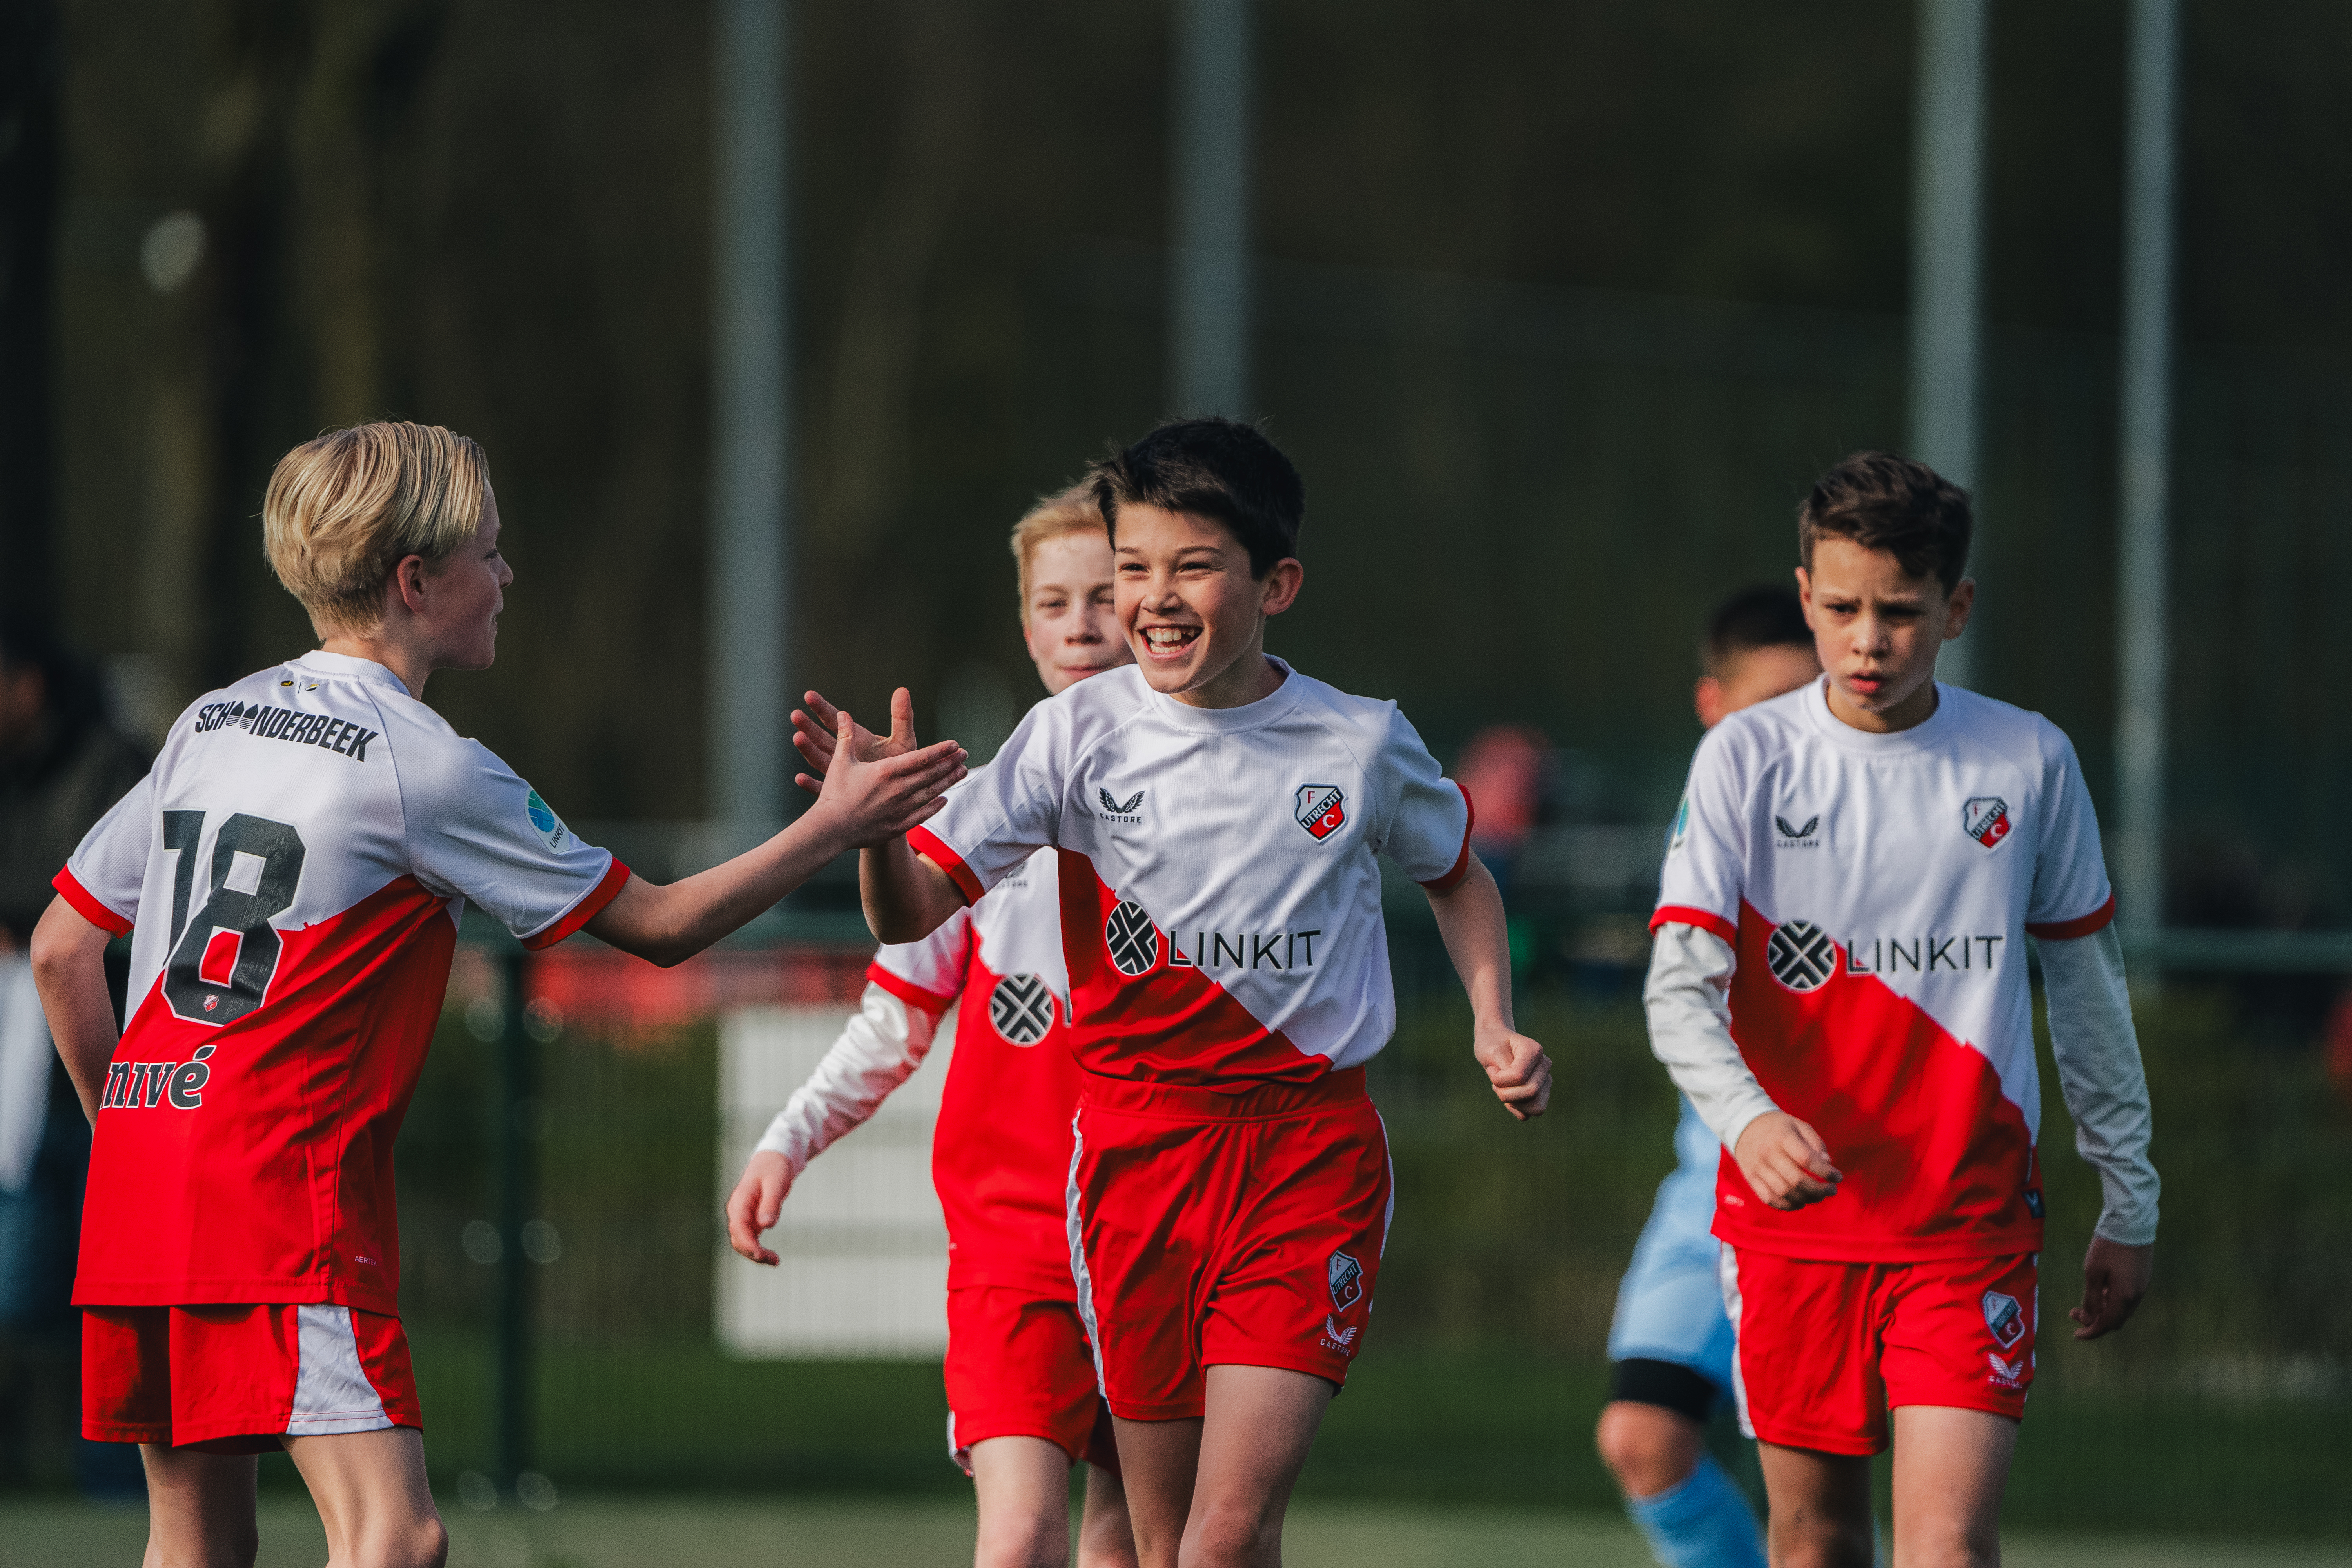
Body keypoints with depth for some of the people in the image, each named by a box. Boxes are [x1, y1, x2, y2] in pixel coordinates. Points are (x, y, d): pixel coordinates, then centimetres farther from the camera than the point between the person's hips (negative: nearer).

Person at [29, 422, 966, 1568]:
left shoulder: (211, 724, 14)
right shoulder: (421, 765, -7)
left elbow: (60, 950, 17)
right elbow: (656, 925, -1)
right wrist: (834, 827, 8)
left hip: (138, 1193, 8)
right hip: (288, 1192, -8)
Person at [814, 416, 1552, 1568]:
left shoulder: (1362, 744, 1)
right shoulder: (1081, 733, -1)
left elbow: (1456, 875, 22)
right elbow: (912, 915, -4)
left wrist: (1493, 1025, 7)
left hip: (1311, 1149, -1)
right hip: (1136, 1148, 1)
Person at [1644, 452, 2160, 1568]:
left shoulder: (2030, 763, 2)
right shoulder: (1746, 758, -1)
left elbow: (2088, 992, 12)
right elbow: (1681, 986, -9)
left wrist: (2130, 1203, 15)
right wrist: (1747, 1119, -29)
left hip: (1971, 1223, -1)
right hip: (1791, 1218, 1)